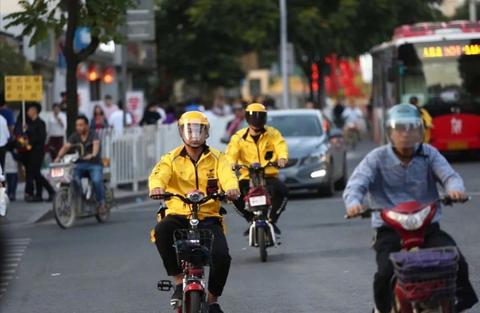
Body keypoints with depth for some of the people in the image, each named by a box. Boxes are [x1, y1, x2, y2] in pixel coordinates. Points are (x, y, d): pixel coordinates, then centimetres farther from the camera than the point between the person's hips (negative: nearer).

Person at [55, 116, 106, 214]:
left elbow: (96, 144, -27)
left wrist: (93, 155, -49)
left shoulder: (93, 134, -6)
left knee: (96, 180, -31)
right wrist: (59, 156, -26)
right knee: (73, 179, -27)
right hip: (81, 164, 3)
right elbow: (66, 146, -5)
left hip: (94, 164, -3)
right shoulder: (74, 136, 8)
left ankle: (101, 203, -16)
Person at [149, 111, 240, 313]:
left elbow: (227, 176, -12)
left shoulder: (216, 159, 8)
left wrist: (231, 189, -38)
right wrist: (156, 187, -41)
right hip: (178, 215, -1)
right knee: (162, 230, -35)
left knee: (222, 256, -23)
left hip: (209, 218, 1)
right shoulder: (172, 159, 5)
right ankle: (179, 281, -18)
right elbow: (159, 174, -16)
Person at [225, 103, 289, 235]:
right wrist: (231, 163, -34)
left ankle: (272, 220, -4)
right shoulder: (239, 137, 6)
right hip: (247, 178, 1)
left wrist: (282, 158, -37)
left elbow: (281, 146, -13)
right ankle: (251, 220, 1)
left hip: (269, 176, 0)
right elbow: (231, 152, -10)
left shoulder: (272, 134, 6)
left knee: (282, 191, -30)